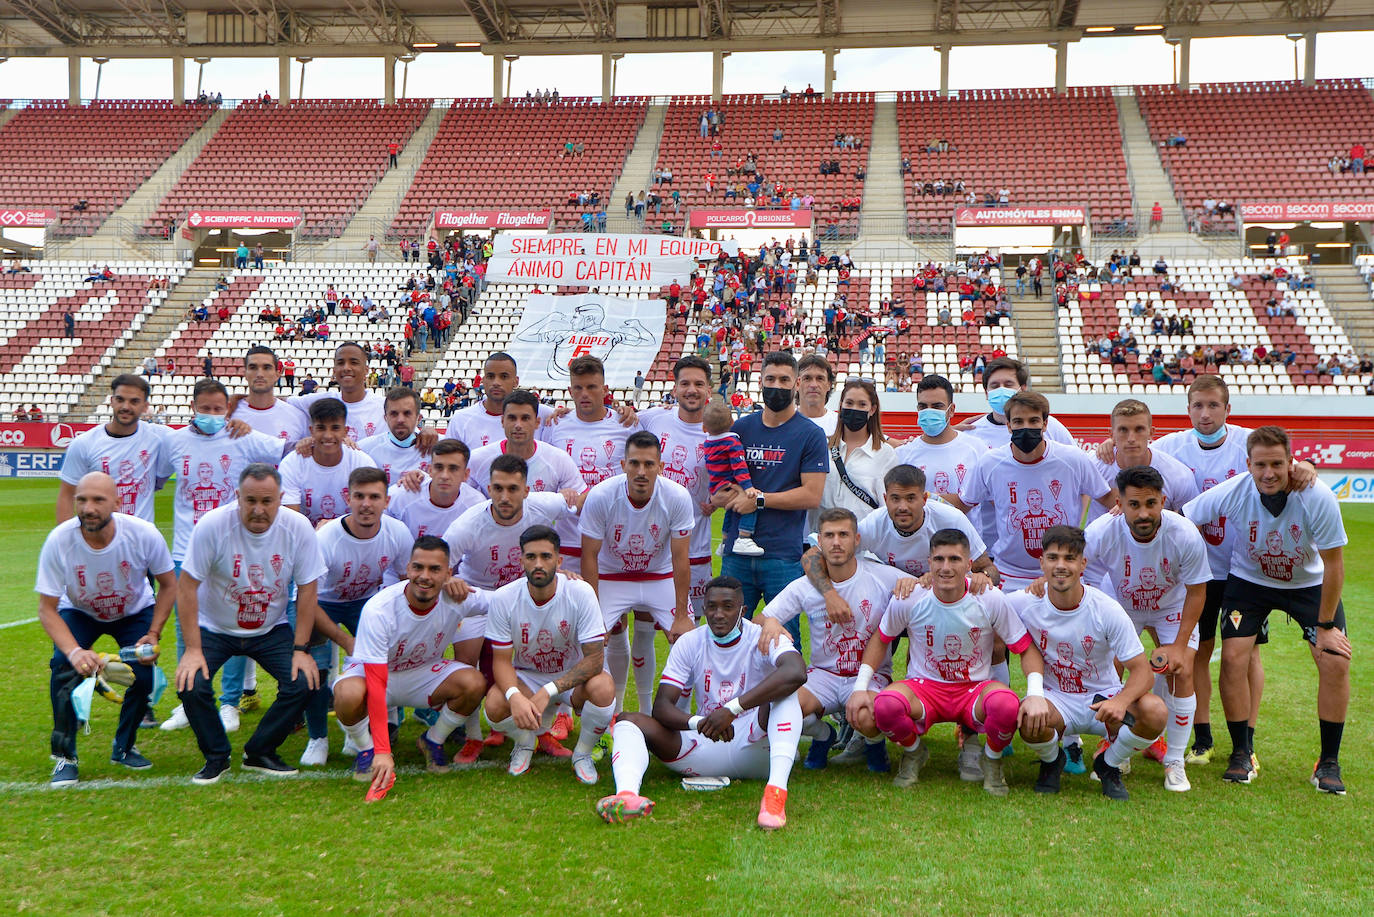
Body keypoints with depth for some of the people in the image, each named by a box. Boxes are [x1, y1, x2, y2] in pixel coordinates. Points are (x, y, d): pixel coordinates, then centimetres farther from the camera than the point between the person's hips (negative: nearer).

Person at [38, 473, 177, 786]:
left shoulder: (144, 534, -31)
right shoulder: (59, 541, -32)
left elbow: (169, 585, -12)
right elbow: (47, 609, -25)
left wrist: (154, 634, -21)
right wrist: (74, 651, -41)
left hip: (135, 612, 0)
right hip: (79, 612, 0)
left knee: (143, 674, -17)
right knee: (65, 667, -24)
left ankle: (124, 747, 11)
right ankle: (64, 757, -6)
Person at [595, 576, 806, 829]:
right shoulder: (689, 643, 3)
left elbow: (797, 672, -32)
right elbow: (661, 705, -7)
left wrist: (732, 709, -38)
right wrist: (699, 723, -30)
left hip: (755, 745, -3)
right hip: (705, 747, 3)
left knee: (784, 692, -28)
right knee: (628, 721, -13)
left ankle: (776, 790, -46)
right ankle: (627, 794, -45)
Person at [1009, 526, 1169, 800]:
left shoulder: (1107, 610, -15)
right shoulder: (1021, 603, -12)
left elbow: (1142, 670, -15)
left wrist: (1121, 701, -35)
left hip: (1104, 697, 1)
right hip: (1055, 699, 0)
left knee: (1155, 712, -28)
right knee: (1029, 718, -35)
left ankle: (1109, 766, 4)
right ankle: (1051, 762, 4)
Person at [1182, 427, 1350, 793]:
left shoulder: (1319, 498, -27)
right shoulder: (1232, 493, -25)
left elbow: (1334, 565, -17)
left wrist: (1326, 625, -13)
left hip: (1309, 584, 0)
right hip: (1249, 580, 0)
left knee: (1336, 662, -12)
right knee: (1233, 657, -15)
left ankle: (1329, 763, 5)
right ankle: (1241, 755, 3)